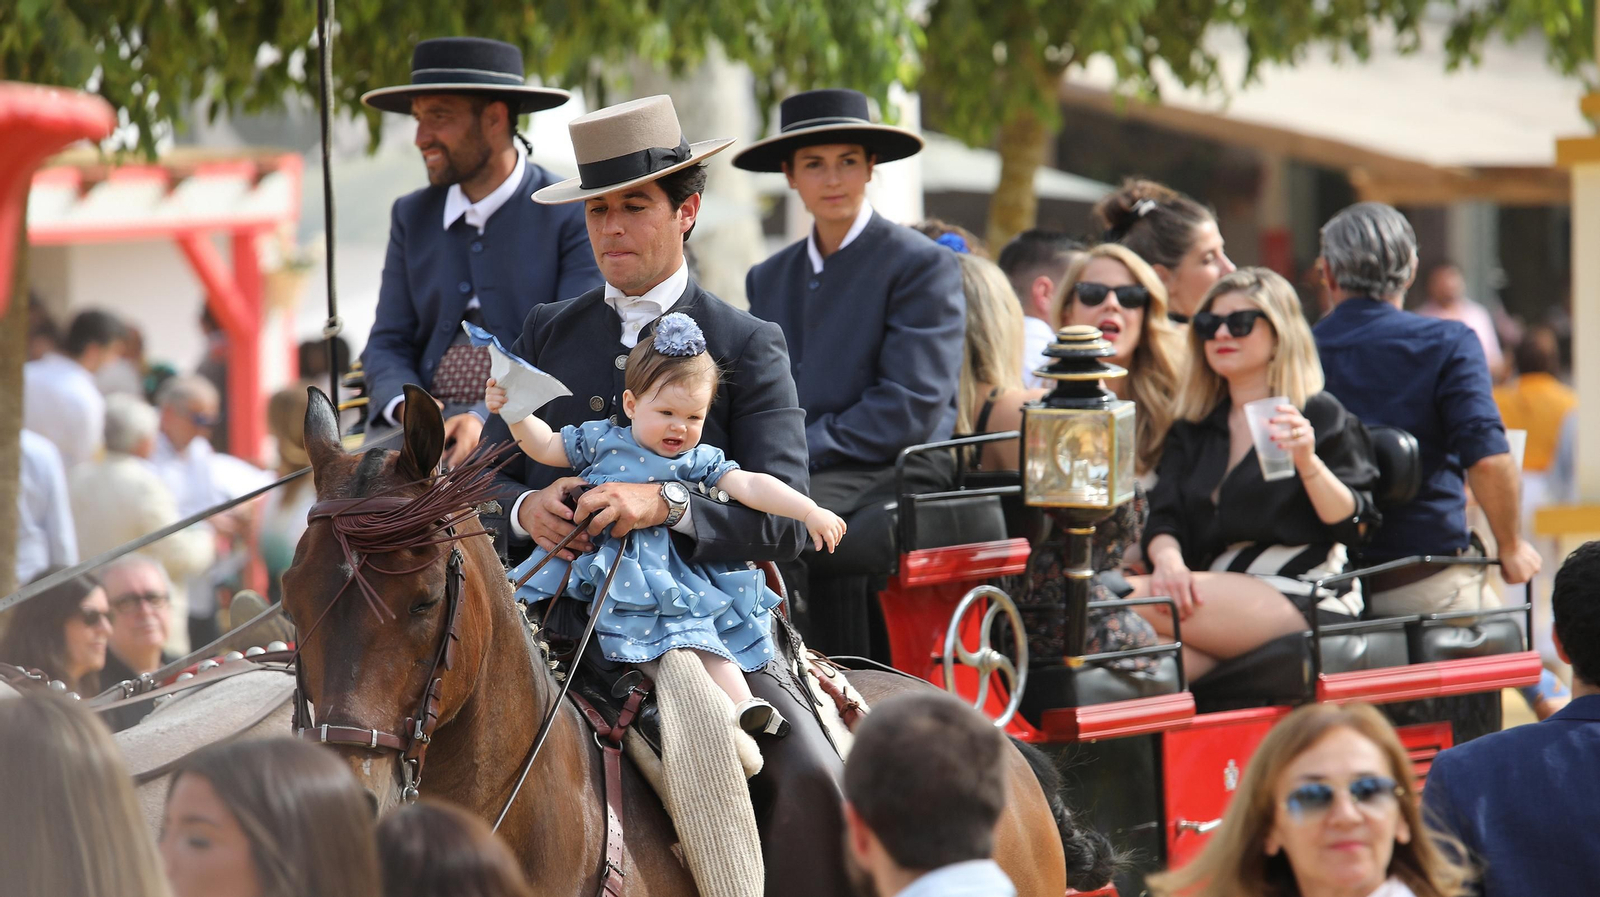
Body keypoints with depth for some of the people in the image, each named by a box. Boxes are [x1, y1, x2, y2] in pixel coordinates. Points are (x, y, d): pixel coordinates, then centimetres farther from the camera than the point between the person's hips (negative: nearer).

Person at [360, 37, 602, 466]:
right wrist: (407, 407, -10)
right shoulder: (412, 217, 16)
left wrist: (490, 420, -23)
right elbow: (387, 346, 14)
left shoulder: (574, 216, -1)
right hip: (425, 437, 5)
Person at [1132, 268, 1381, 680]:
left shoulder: (1320, 415, 8)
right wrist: (1168, 559, -12)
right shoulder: (1192, 431, 24)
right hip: (1218, 593, 5)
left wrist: (1308, 462, -18)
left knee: (1130, 599, -29)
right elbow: (1163, 518, 11)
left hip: (1301, 599, -5)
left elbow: (1354, 526, -2)